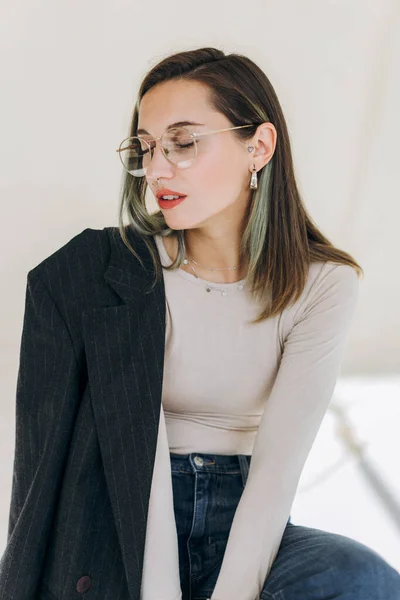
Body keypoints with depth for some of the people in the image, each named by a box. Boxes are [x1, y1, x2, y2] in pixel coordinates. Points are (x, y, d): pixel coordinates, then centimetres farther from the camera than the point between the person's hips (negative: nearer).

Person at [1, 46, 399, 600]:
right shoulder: (99, 269, -7)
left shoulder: (322, 285, -5)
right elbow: (141, 451, -14)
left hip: (244, 526, 3)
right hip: (121, 523, -2)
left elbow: (279, 464, -13)